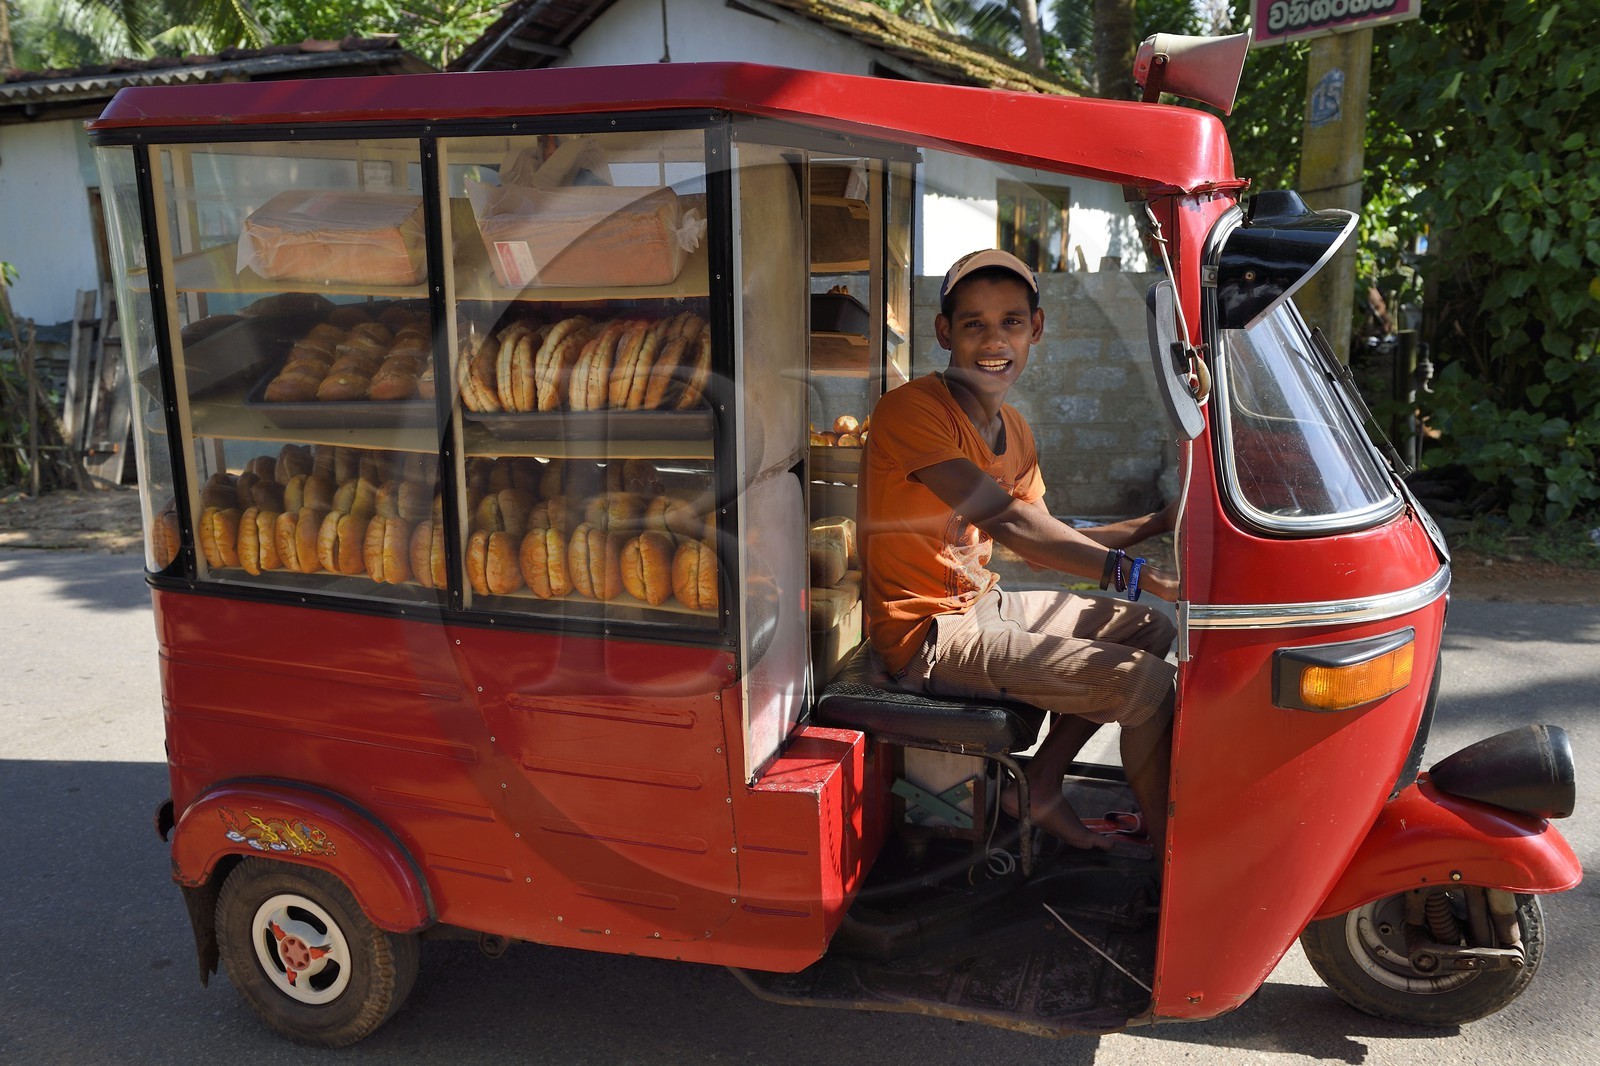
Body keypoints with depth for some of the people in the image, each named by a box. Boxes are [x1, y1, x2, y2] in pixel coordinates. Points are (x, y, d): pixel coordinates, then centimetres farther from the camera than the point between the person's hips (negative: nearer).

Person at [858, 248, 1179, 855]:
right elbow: (1007, 521, -30)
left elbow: (1044, 546, 10)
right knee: (1147, 682, -14)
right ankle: (1170, 850, 9)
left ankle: (1041, 787, 14)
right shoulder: (909, 411, -20)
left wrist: (1157, 524, 2)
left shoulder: (1013, 430, 9)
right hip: (928, 637, -10)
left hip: (982, 604, 10)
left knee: (1152, 629, 16)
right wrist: (1134, 571, -35)